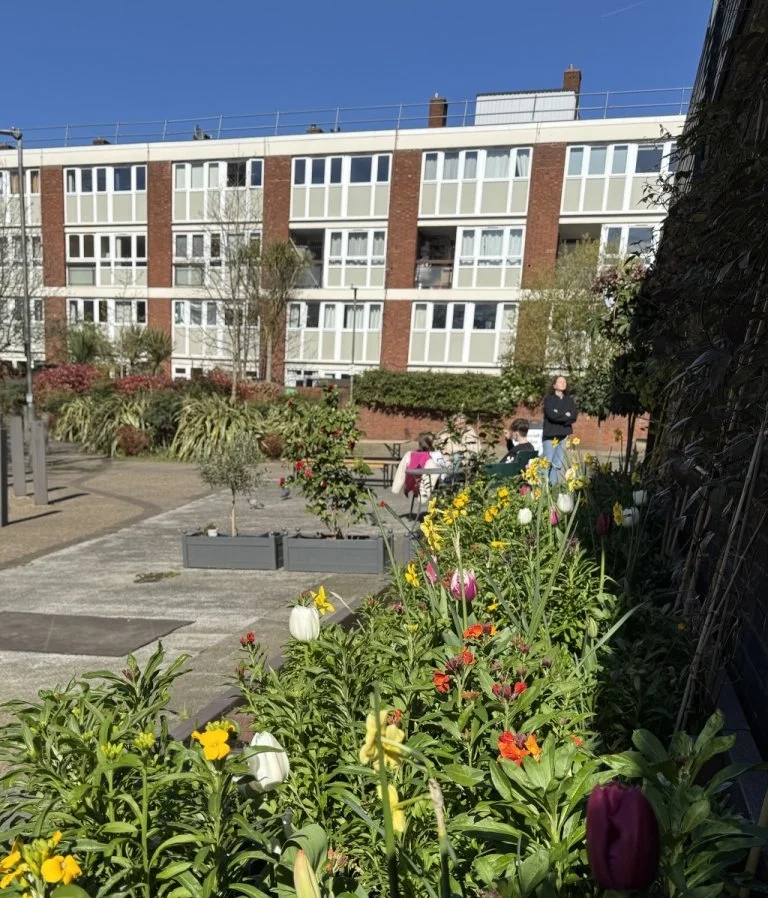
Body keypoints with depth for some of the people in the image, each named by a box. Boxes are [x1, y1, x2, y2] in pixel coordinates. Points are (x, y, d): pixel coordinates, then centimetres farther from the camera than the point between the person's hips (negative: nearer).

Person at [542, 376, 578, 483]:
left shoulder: (569, 400, 15)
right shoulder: (549, 399, 2)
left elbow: (574, 415, 2)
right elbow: (551, 415, -13)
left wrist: (559, 416, -10)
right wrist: (566, 416, -3)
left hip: (564, 435, 4)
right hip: (550, 435, -4)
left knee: (558, 464, 2)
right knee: (548, 462, -9)